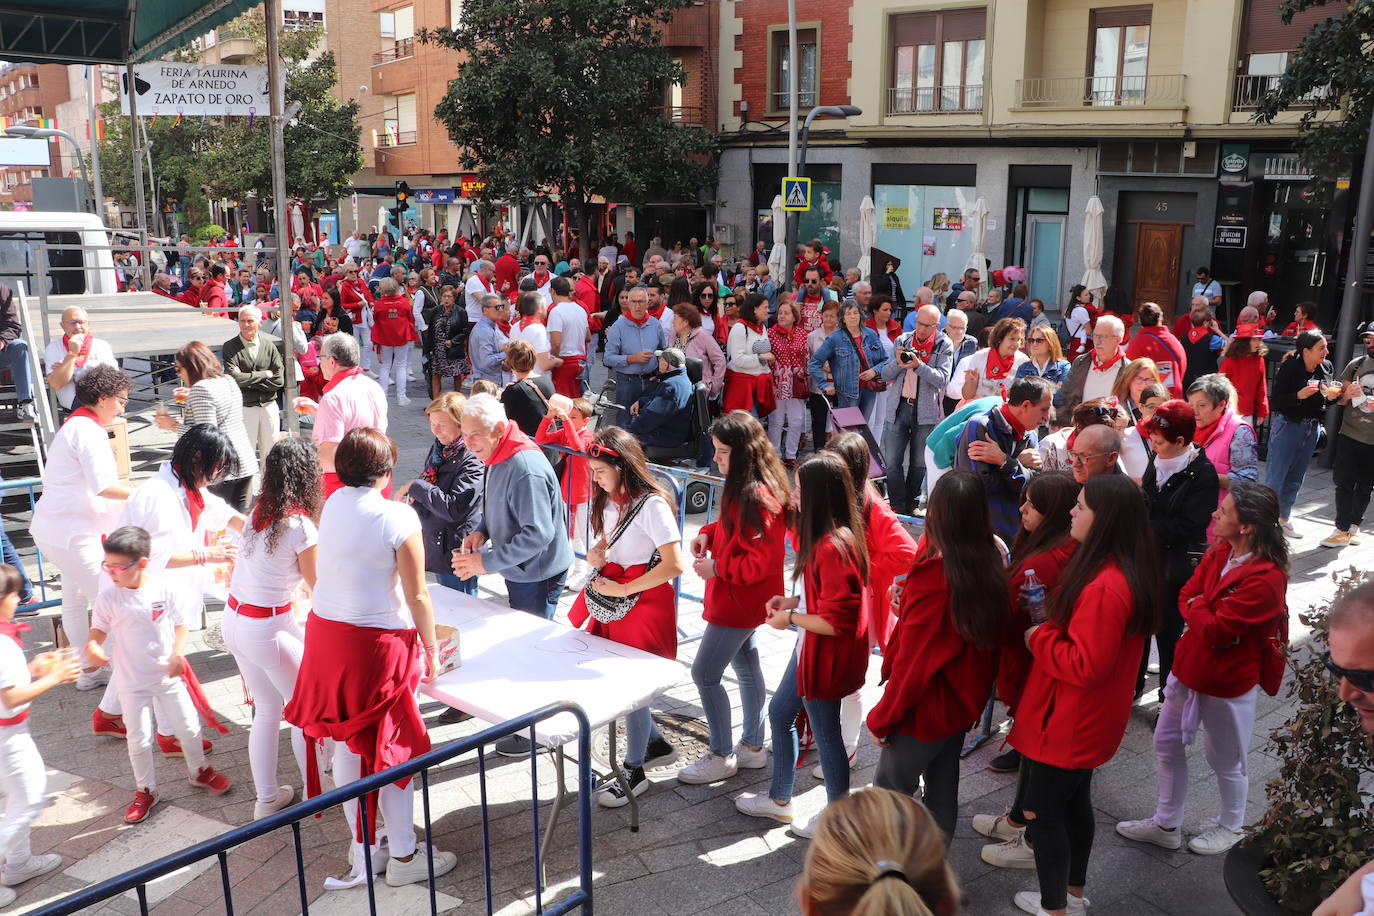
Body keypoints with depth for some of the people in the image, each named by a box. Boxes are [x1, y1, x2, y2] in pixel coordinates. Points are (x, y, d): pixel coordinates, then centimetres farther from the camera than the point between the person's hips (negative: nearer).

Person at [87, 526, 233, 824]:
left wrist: (178, 654, -20)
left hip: (169, 676, 0)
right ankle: (145, 791, 29)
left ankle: (199, 771, 38)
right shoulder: (108, 598, -10)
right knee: (138, 740, 8)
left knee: (188, 729, 12)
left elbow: (181, 624, -5)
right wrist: (92, 646, -25)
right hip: (131, 682, 0)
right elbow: (98, 630, -2)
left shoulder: (166, 590, -12)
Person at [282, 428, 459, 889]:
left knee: (346, 742, 18)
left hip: (326, 633, 6)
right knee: (394, 749, 8)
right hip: (377, 643, -6)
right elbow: (417, 596, -14)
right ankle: (403, 857, 21)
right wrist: (431, 648, 0)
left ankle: (363, 845, 34)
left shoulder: (331, 505, 0)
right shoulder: (399, 517, -18)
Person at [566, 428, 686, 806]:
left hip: (642, 602, -8)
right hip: (610, 597, 8)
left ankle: (634, 771, 19)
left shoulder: (651, 505, -20)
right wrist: (596, 553, -2)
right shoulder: (609, 500, 6)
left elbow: (674, 565, -23)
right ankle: (656, 744, 32)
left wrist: (623, 590, -19)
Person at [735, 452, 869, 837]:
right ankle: (779, 800, 40)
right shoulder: (831, 537, 2)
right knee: (780, 713, 22)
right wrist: (794, 601, 6)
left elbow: (835, 621, -29)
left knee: (825, 734, 8)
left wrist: (792, 618, -16)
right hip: (810, 648, 10)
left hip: (826, 657, -10)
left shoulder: (833, 548, -30)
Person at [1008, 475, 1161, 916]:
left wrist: (1038, 638, -17)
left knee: (1042, 812, 7)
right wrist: (1049, 626, 0)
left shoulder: (1104, 587, -32)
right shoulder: (1128, 571, 0)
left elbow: (1085, 666, -30)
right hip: (1088, 720, 9)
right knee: (1074, 802, 24)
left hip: (1069, 724, -9)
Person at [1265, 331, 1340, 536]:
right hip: (1288, 425, -6)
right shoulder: (1289, 367, -16)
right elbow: (1274, 403, -17)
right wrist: (1298, 396, -31)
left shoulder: (1326, 367, 2)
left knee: (1295, 479, 15)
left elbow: (1325, 399, 15)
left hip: (1312, 428, 6)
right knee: (1275, 478, -3)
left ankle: (1283, 518, 27)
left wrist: (1333, 396, -7)